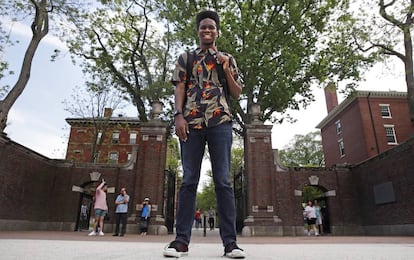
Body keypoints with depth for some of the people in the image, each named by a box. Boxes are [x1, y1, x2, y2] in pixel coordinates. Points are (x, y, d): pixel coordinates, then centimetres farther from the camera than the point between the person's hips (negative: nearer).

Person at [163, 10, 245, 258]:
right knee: (189, 180, -2)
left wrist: (226, 70, 1)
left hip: (221, 122, 0)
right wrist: (179, 115, -7)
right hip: (192, 121, 0)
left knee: (223, 180, -4)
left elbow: (237, 93, 15)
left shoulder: (228, 59, 21)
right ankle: (182, 240, 2)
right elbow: (180, 88, 9)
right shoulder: (186, 58, 20)